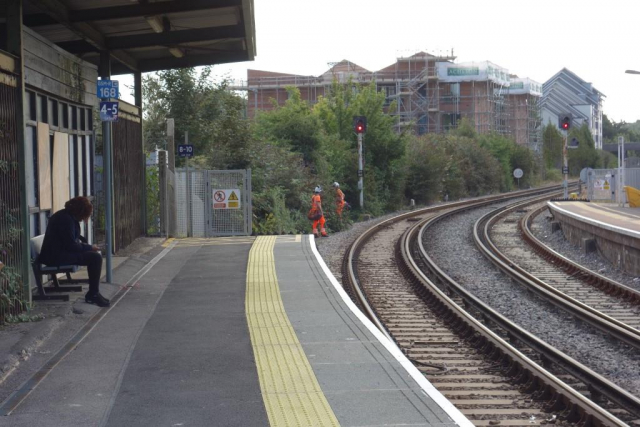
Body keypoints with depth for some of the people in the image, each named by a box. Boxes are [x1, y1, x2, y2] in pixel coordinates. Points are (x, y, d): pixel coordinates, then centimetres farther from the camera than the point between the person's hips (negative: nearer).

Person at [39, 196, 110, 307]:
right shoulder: (66, 219, -19)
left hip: (55, 253, 11)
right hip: (56, 256, -11)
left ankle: (93, 294, 14)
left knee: (96, 255, 13)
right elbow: (71, 245, -21)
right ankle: (93, 295, -9)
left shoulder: (64, 215, 14)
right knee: (95, 257, -18)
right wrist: (89, 247, -9)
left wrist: (84, 242, 12)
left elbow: (71, 237, 28)